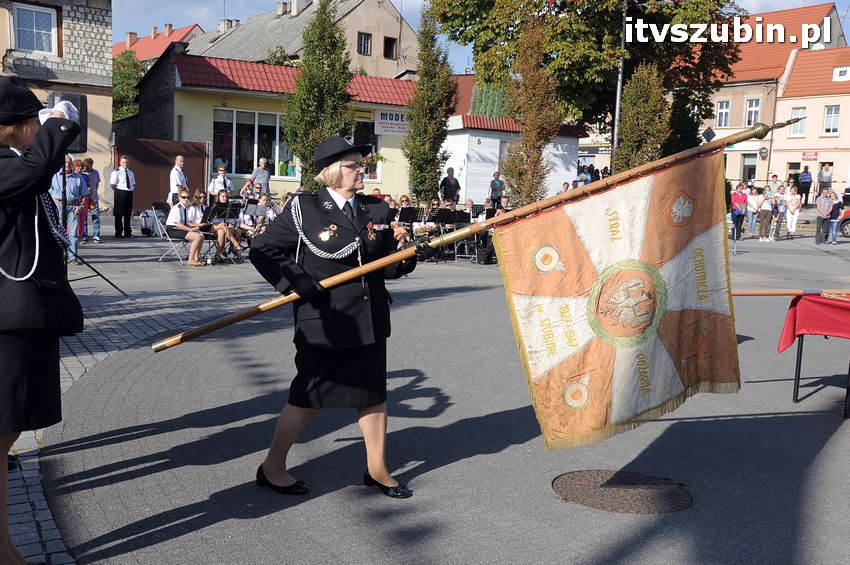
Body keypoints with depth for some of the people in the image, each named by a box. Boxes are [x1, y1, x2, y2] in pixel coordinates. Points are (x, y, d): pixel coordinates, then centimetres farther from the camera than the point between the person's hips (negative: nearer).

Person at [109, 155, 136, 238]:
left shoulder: (130, 172, 16)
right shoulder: (116, 172, -4)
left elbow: (133, 184, 25)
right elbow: (112, 184, -9)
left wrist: (131, 190, 10)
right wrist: (118, 192, -8)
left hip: (129, 193, 6)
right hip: (120, 194, -6)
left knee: (128, 214, 10)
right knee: (119, 214, -2)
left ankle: (128, 232, 17)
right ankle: (118, 233, 2)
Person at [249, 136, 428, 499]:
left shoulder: (376, 209, 8)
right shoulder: (304, 209, -8)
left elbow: (387, 266, 11)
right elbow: (262, 251, -5)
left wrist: (410, 256, -9)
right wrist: (295, 281, -16)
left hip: (369, 321, 6)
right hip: (323, 323, -6)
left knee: (373, 395, 14)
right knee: (307, 400, 4)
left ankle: (377, 470, 31)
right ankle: (272, 469, 23)